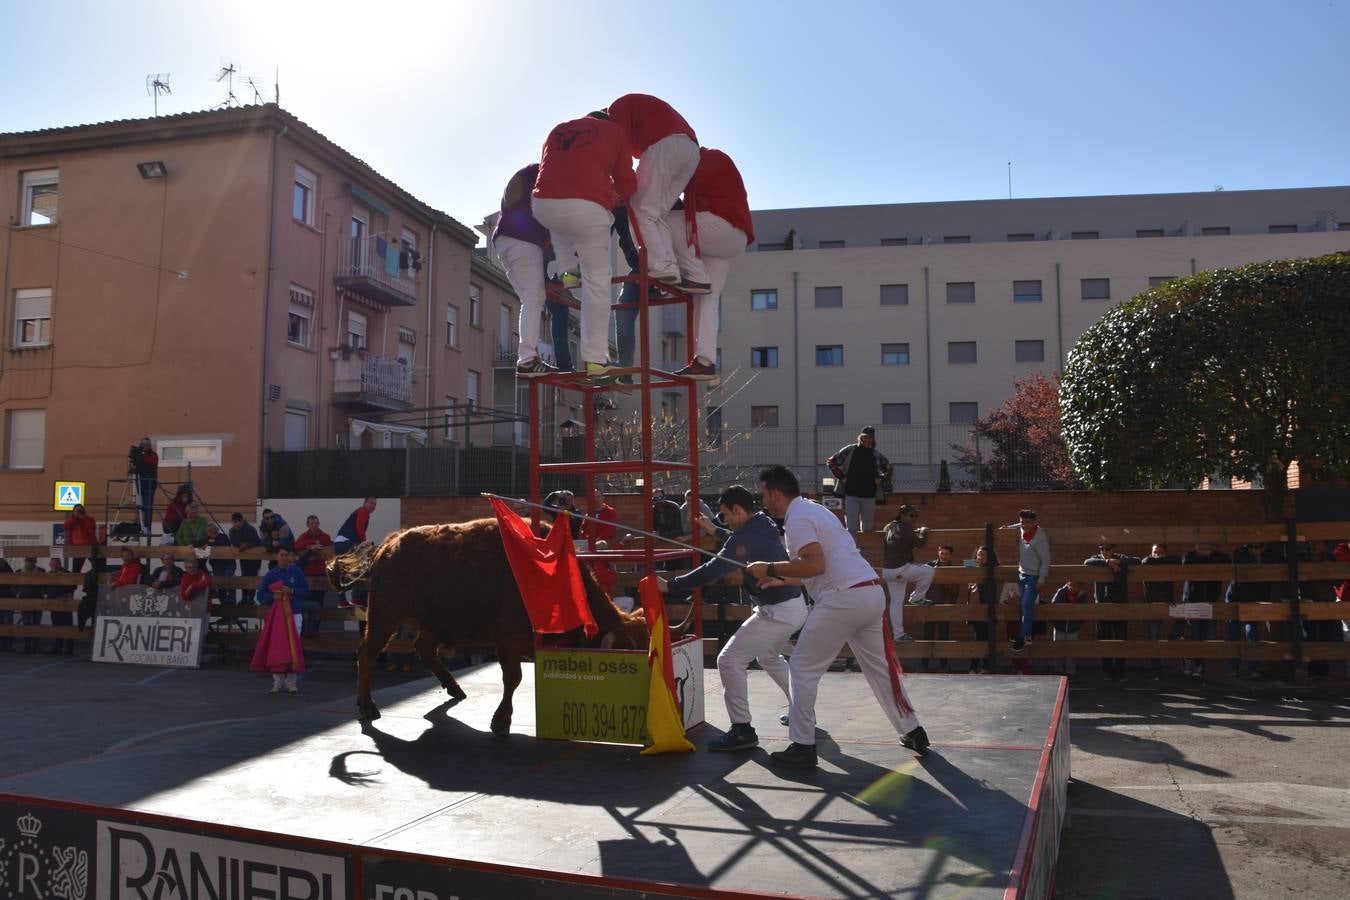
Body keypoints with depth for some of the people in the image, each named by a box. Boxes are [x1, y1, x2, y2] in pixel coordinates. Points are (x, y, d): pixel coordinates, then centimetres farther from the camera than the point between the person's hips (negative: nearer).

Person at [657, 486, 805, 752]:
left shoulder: (746, 537, -18)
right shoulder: (764, 526, 9)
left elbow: (712, 571, -23)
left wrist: (669, 585, -20)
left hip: (777, 612, -10)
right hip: (795, 605, 10)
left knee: (729, 661, -6)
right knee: (768, 656, 32)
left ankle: (742, 730, -5)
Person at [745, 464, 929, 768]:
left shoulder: (797, 518, -8)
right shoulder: (813, 509, 22)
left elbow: (816, 565, -21)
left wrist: (771, 568, -13)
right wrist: (782, 580, 28)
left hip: (844, 599, -9)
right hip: (873, 592, 9)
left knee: (802, 668, 1)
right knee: (879, 666, 21)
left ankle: (802, 747, 3)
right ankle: (913, 732, 29)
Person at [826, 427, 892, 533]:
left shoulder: (876, 455, 9)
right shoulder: (849, 450, 0)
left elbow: (888, 468, 25)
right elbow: (830, 462, 3)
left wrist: (880, 479, 9)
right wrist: (841, 477, -3)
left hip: (869, 496, 3)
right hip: (851, 494, -3)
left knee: (867, 528, 9)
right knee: (852, 527, -7)